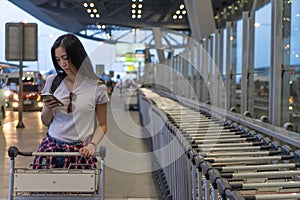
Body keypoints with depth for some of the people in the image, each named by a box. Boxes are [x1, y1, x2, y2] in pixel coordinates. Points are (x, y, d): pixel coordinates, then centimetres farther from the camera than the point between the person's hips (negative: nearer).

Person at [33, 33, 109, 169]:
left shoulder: (96, 87, -2)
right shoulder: (52, 81, 5)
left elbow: (102, 125, 6)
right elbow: (45, 122, 11)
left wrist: (92, 145, -10)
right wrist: (48, 109, -9)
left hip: (80, 151, -2)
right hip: (51, 147, 2)